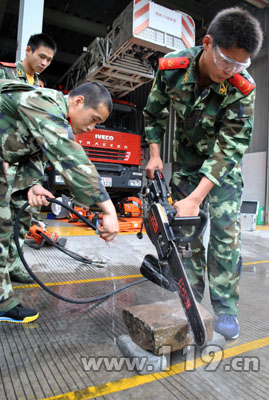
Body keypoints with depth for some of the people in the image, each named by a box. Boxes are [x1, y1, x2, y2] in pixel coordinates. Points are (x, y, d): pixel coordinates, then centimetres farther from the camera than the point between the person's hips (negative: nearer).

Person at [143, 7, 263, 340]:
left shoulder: (242, 89, -27)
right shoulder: (171, 68, -20)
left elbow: (228, 150, -29)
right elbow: (154, 113, -3)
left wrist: (195, 198, -36)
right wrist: (155, 155, -10)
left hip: (223, 160, -2)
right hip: (186, 156, 3)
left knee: (225, 229, -9)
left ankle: (225, 306, 4)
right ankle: (192, 293, 19)